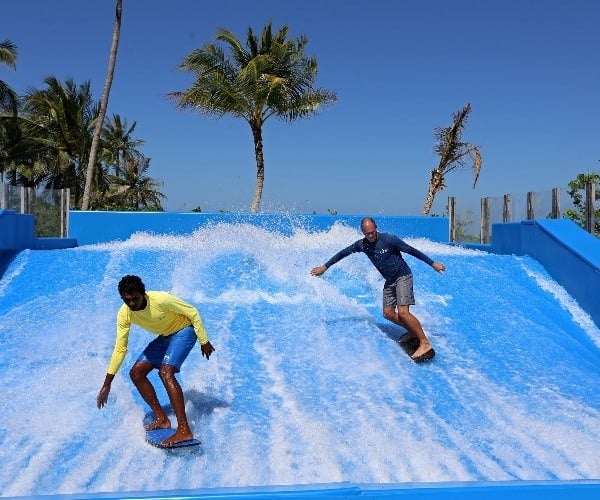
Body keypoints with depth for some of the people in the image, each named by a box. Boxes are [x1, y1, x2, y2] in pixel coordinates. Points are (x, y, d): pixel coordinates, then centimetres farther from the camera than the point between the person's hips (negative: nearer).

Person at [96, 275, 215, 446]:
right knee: (136, 373, 0)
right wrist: (107, 384, -6)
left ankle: (184, 430, -31)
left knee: (165, 372, -27)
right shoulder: (124, 315, -15)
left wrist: (204, 341, -16)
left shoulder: (161, 299, -32)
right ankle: (162, 418, 9)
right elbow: (120, 349, -7)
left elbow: (193, 313, -20)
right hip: (165, 336, 7)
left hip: (184, 331, -7)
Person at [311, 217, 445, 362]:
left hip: (403, 276, -7)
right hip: (389, 281, 7)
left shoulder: (389, 239, -20)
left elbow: (411, 251, -14)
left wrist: (433, 264, -11)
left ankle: (425, 343, -16)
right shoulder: (362, 244, -5)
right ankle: (413, 332, 26)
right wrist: (324, 267, 6)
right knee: (388, 313, 7)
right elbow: (343, 253, 4)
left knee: (403, 312, -20)